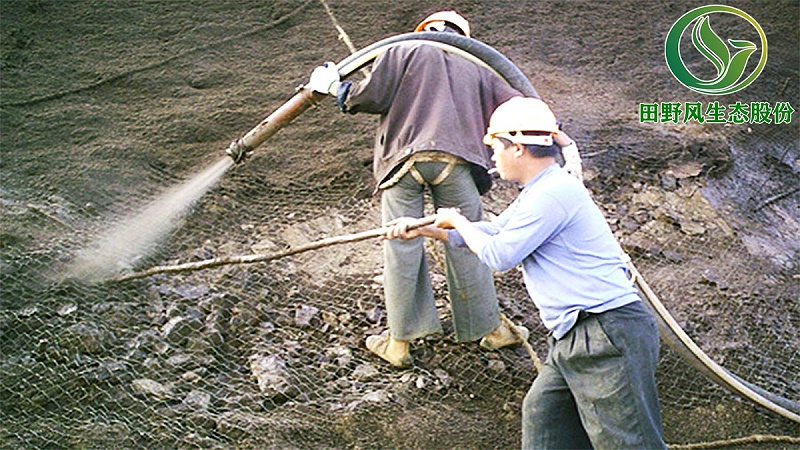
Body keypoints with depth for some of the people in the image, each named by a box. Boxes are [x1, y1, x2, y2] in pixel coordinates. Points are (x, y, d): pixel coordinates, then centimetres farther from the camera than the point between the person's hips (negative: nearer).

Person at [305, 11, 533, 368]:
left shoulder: (406, 52, 18)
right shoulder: (477, 71, 27)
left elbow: (371, 97, 5)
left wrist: (334, 87, 22)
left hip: (404, 159, -2)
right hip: (455, 161, 2)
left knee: (401, 247, 3)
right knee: (465, 245, 11)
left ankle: (399, 342, 12)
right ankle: (489, 329, 23)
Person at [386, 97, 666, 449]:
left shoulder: (553, 193, -18)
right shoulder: (536, 194, 17)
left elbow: (498, 255, -14)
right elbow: (493, 231, 28)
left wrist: (457, 222, 4)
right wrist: (423, 229, 26)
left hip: (610, 336, -11)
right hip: (572, 340, 11)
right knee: (541, 414, 16)